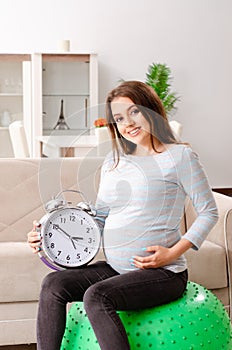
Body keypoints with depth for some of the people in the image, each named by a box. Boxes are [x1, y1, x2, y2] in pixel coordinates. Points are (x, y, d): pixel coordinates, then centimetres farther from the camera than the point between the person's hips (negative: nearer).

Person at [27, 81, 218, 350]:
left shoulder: (179, 156, -5)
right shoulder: (113, 162, 13)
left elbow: (209, 212, -3)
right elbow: (99, 218, 17)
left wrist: (172, 253, -15)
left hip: (162, 273, -6)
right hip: (114, 268, 7)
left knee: (96, 296, -28)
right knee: (53, 284, -11)